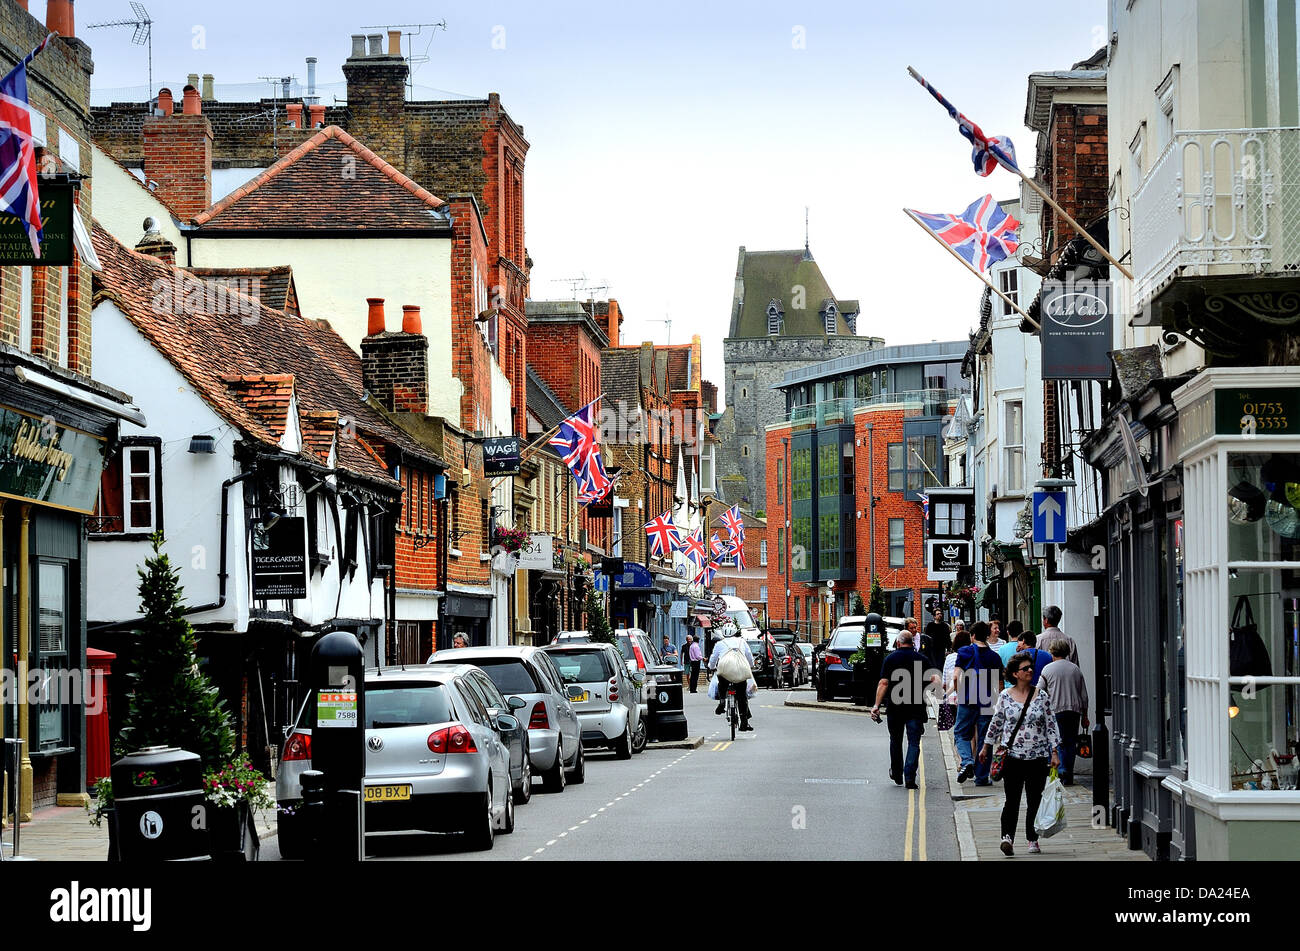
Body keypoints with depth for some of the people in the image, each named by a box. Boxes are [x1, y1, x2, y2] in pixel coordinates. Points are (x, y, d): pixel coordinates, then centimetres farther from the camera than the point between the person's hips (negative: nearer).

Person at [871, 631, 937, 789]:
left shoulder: (890, 658, 0)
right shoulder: (922, 659, 2)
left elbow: (883, 683, -7)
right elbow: (934, 678, -10)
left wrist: (877, 705, -8)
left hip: (895, 708, 0)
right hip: (916, 708, 0)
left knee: (896, 741, 18)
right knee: (914, 743, 1)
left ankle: (897, 775, 29)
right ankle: (910, 778, -11)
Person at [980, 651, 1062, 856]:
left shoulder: (1042, 696, 3)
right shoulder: (1005, 696, 2)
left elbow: (1051, 724, 4)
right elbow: (996, 722, 12)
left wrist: (1054, 752, 0)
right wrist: (986, 747, 15)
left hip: (1038, 756, 1)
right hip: (1012, 755, -1)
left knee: (1035, 800, 6)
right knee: (1012, 799, -10)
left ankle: (1033, 840, 15)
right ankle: (1007, 836, -18)